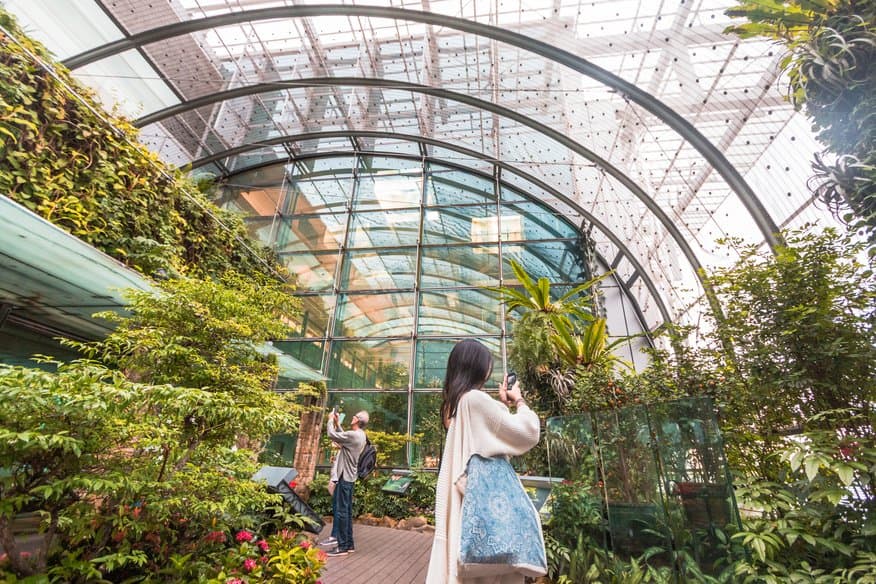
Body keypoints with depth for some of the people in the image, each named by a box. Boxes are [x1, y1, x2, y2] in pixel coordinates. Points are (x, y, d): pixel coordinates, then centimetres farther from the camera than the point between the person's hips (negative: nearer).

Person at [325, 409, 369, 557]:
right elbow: (342, 437, 20)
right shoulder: (359, 435, 9)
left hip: (345, 477, -10)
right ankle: (349, 543, 22)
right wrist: (337, 423, 17)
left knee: (341, 511, -3)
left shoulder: (353, 435, -22)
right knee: (347, 510, 15)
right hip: (349, 477, 10)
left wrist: (330, 420, -4)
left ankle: (343, 546, 4)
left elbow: (332, 435, -20)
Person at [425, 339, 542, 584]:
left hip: (463, 488, 9)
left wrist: (503, 403, 17)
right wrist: (519, 401, -1)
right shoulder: (476, 399, -19)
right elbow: (528, 432, -17)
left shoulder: (454, 402, 9)